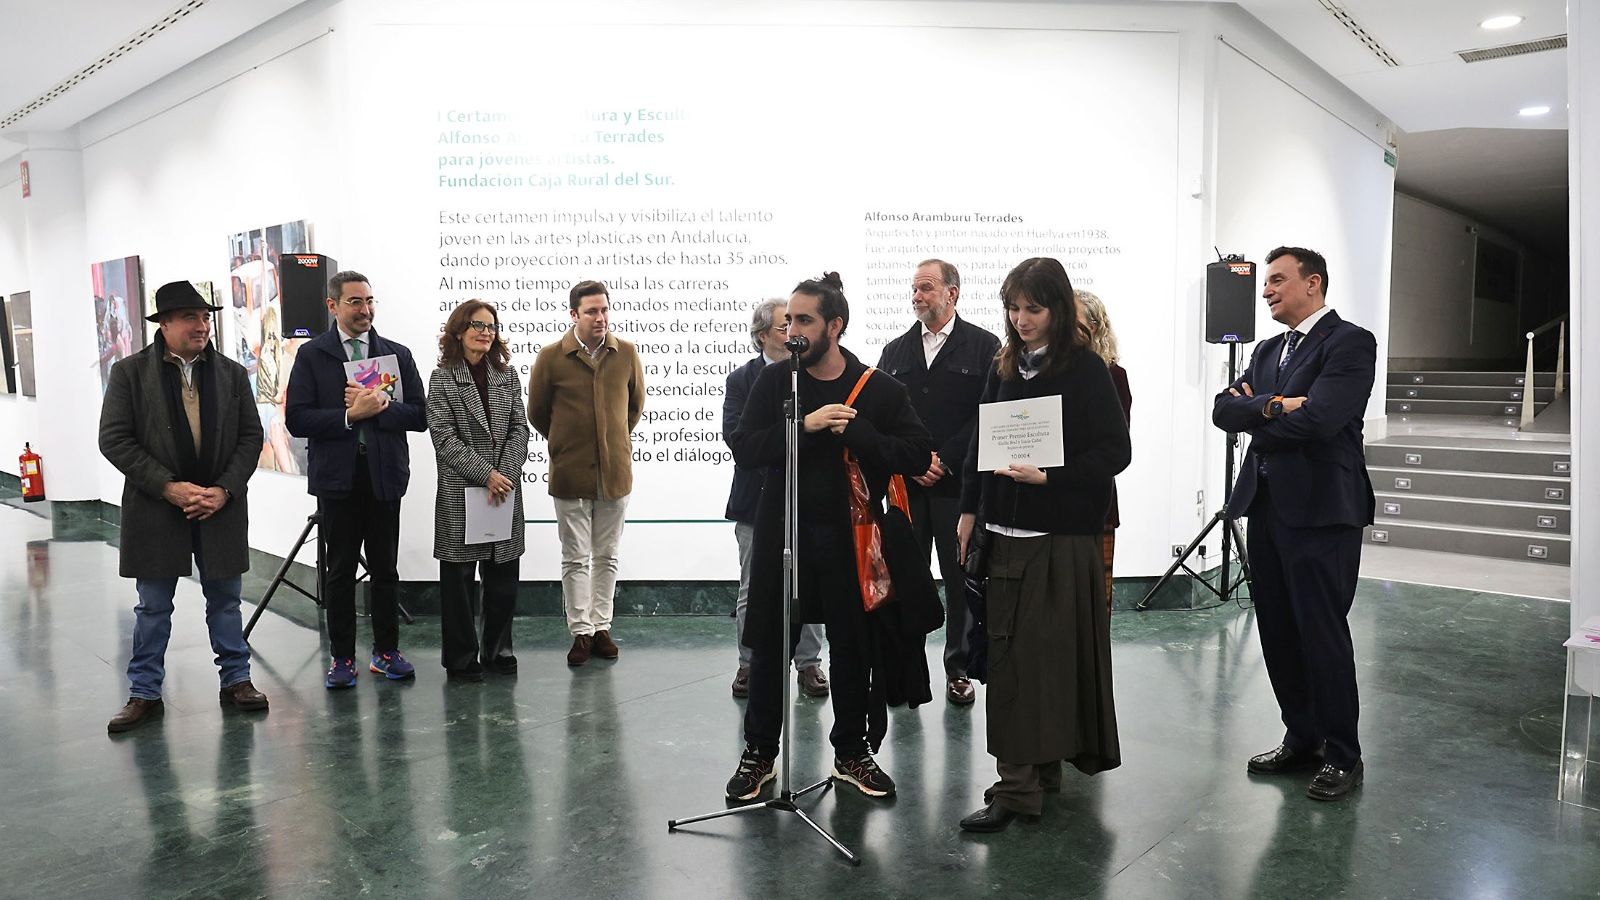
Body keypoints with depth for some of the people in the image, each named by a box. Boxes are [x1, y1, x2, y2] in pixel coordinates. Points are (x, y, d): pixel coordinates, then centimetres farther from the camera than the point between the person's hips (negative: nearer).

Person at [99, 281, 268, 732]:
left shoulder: (233, 373, 5)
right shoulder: (130, 372, -2)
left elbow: (251, 437, 3)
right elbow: (114, 439, -6)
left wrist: (224, 490, -9)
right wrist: (169, 487, -15)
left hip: (221, 506, 2)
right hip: (156, 508, -2)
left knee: (225, 600, 11)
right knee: (153, 607, 9)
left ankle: (236, 680, 23)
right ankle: (145, 694, 20)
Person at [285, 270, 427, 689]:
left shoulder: (397, 354, 9)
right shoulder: (312, 355, 2)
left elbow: (419, 416, 3)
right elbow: (296, 419, -6)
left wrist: (381, 406, -13)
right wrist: (349, 415, -16)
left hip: (385, 477, 2)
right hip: (337, 478, -2)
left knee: (385, 569, 8)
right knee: (340, 571, 5)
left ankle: (386, 651, 19)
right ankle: (342, 657, 15)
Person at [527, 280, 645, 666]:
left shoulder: (627, 353, -1)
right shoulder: (550, 357, -7)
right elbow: (537, 412, 7)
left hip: (615, 472, 2)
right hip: (570, 475, -2)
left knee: (606, 557, 11)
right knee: (575, 559, 5)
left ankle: (601, 627, 22)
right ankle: (581, 632, 14)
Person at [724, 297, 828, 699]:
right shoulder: (742, 379, 2)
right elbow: (733, 433, -10)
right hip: (757, 498, 0)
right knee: (752, 590, 8)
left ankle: (808, 663, 21)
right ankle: (750, 664, 21)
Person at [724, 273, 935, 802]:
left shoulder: (880, 389, -2)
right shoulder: (773, 381, 2)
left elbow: (917, 455, -9)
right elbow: (744, 449, -8)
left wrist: (855, 431, -19)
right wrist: (805, 425, -20)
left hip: (849, 536, 0)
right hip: (782, 532, 1)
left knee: (853, 648, 9)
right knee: (769, 646, 8)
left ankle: (853, 753, 28)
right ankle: (759, 753, 25)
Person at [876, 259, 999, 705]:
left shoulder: (983, 346, 2)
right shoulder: (895, 351, 14)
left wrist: (944, 460, -11)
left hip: (960, 484, -3)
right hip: (906, 485, 3)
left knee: (961, 580, 5)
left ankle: (958, 669, 17)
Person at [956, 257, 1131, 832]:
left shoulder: (1085, 370, -6)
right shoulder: (1004, 369, 11)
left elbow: (1115, 452, -9)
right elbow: (981, 441, 16)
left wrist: (1047, 476, -19)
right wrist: (970, 509, 11)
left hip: (1062, 536, -6)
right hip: (1008, 529, 6)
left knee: (1038, 652, -6)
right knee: (1008, 649, 9)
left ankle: (1018, 785, 0)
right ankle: (1042, 766, 23)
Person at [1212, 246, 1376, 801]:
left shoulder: (1350, 343, -7)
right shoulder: (1267, 350, 18)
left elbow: (1318, 419, -20)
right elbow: (1224, 409, 5)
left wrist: (1257, 422, -3)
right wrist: (1272, 406, -13)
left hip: (1320, 511, -8)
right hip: (1265, 506, 8)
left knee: (1322, 633, -1)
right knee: (1278, 634, 12)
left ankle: (1342, 756, 14)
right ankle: (1301, 740, 27)